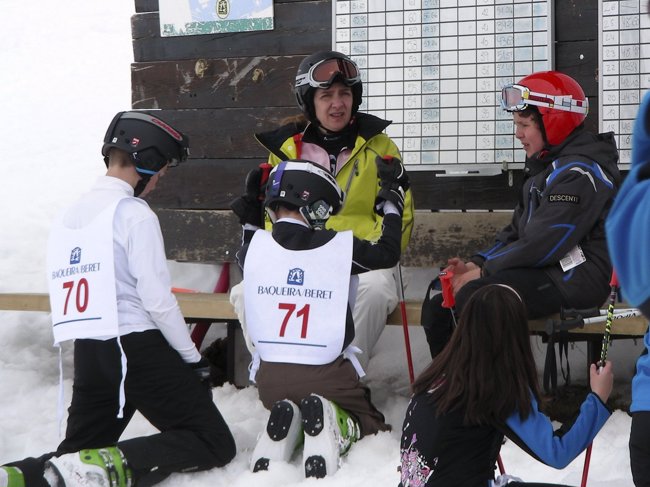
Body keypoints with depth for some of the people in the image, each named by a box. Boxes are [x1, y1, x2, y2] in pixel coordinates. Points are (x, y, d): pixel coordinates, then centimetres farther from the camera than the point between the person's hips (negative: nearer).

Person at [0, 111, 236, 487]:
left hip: (87, 353, 7)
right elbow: (157, 298, -13)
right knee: (215, 444, -2)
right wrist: (193, 358, -2)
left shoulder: (67, 217, 13)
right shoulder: (134, 213, -10)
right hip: (137, 346, -7)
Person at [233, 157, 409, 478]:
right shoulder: (341, 247, -10)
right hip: (326, 376, -3)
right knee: (371, 425, 20)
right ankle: (332, 425, -13)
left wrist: (250, 209, 31)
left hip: (271, 380, 3)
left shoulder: (256, 245, -5)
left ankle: (284, 429, -3)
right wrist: (392, 202, 23)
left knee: (286, 407, 34)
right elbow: (388, 253, 10)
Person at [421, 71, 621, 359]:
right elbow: (518, 231, 17)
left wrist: (484, 271, -16)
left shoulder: (578, 173, -15)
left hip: (577, 276, -10)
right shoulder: (545, 167, 19)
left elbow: (544, 244, -23)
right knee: (439, 297, 3)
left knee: (475, 297, -29)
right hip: (544, 269, 10)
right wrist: (475, 264, 1)